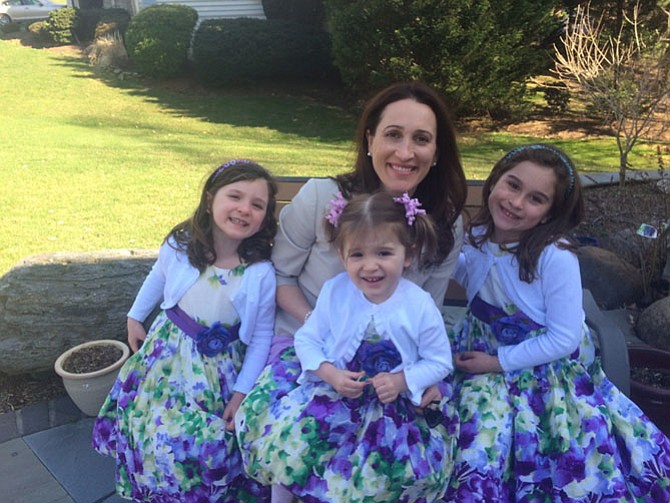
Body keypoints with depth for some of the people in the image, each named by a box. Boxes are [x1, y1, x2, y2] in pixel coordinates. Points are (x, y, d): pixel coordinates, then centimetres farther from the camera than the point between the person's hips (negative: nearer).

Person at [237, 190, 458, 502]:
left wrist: (402, 381, -18)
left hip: (395, 402, 0)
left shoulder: (420, 306, -11)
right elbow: (307, 339, -1)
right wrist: (331, 374, -18)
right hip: (334, 391, 1)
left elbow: (439, 362, -2)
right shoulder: (334, 292, -7)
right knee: (282, 435, -20)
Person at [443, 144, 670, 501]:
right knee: (477, 460, -7)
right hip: (483, 355, 4)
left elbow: (563, 340, -20)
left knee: (568, 464, 2)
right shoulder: (475, 235, -10)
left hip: (549, 368, -4)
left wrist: (499, 362, -15)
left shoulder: (556, 257, -27)